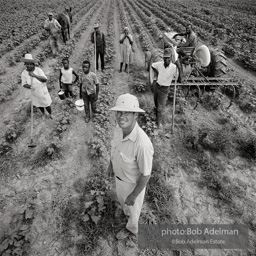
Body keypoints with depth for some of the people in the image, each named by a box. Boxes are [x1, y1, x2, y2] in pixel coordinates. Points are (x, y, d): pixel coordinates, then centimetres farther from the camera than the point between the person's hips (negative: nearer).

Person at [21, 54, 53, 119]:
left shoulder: (38, 70, -23)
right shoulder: (24, 73, -15)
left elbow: (45, 79, -33)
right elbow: (24, 84, -10)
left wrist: (35, 75, -45)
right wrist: (27, 85, -34)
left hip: (43, 92, -3)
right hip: (34, 93, 3)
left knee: (47, 105, 10)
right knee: (39, 105, 23)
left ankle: (50, 114, 42)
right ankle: (43, 114, 53)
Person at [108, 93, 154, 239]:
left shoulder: (142, 144, -43)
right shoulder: (120, 128, -19)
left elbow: (146, 175, -28)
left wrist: (133, 195, -16)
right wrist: (111, 164, 14)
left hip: (133, 183, -6)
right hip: (119, 175, 6)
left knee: (133, 208, 27)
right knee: (122, 200, 36)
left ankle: (131, 228, 61)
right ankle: (127, 212, 71)